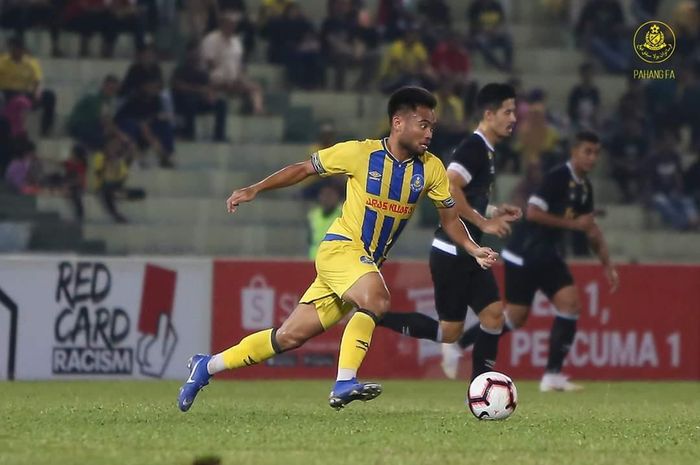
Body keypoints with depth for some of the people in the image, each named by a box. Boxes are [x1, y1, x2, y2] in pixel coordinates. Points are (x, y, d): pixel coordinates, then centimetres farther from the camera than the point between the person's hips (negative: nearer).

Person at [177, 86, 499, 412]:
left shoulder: (431, 169, 0)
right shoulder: (361, 153, -11)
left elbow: (450, 219, 10)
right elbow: (304, 169, 1)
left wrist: (473, 249, -7)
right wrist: (255, 189, -5)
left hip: (369, 262, 5)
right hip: (340, 248, -5)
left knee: (290, 336, 6)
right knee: (376, 297, -35)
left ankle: (207, 366, 19)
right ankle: (344, 384, -36)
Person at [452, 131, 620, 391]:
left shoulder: (584, 187, 9)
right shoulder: (557, 177, -17)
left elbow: (590, 227, 21)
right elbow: (533, 212, -24)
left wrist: (607, 265, 19)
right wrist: (572, 223, -20)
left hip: (547, 255, 8)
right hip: (523, 255, -8)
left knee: (570, 303, -9)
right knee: (516, 316, -2)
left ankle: (553, 375, -7)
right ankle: (458, 343, 16)